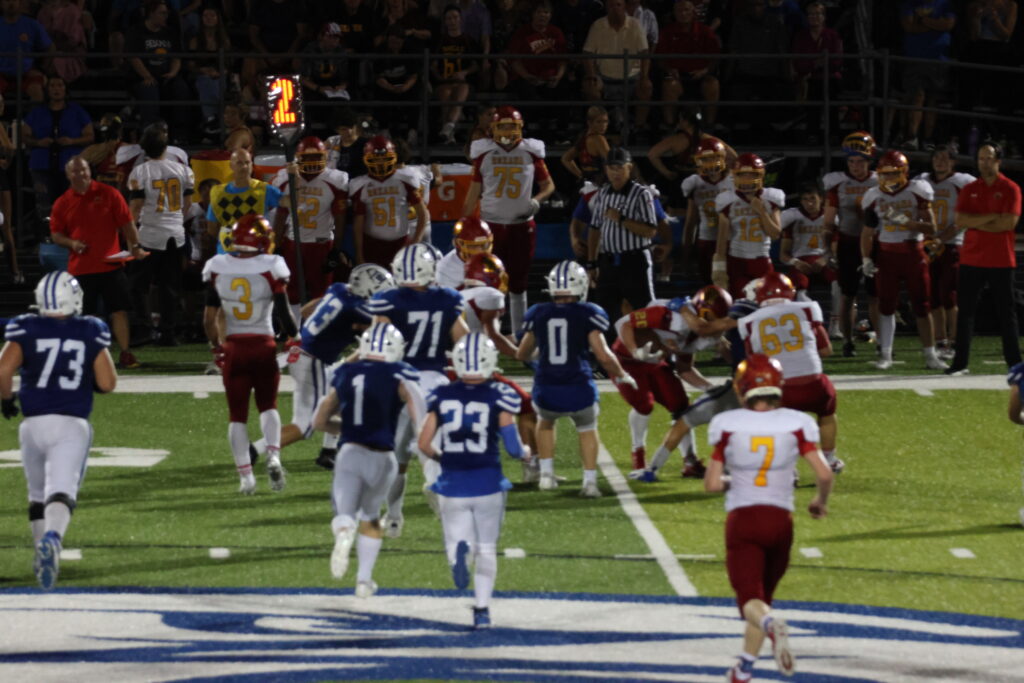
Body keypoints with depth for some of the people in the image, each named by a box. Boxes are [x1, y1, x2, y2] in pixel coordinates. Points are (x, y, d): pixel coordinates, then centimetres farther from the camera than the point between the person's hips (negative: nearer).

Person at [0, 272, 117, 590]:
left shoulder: (27, 329, 2)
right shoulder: (90, 332, 4)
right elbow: (107, 383, 0)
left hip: (34, 423, 1)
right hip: (72, 425, -1)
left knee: (38, 494, 22)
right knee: (61, 493, -14)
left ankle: (43, 550, 29)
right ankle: (52, 538, -41)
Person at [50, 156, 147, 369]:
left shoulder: (108, 194, 1)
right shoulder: (63, 203, 6)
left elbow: (127, 223, 1)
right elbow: (55, 234, 10)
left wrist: (134, 246, -10)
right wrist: (71, 243, -9)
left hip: (111, 265, -1)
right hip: (80, 269, 1)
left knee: (119, 310, -3)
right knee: (84, 314, 5)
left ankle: (125, 354, 2)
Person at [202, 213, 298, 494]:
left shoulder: (217, 268, -4)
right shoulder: (271, 267, -11)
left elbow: (210, 318, 0)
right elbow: (284, 313, -7)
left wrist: (215, 345, 15)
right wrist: (296, 339, 10)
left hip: (233, 347, 1)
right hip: (264, 345, -1)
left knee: (237, 414, 9)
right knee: (268, 405, 16)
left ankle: (245, 475, 3)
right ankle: (273, 456, -8)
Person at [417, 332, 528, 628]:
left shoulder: (441, 396, 0)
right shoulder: (498, 396, -6)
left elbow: (424, 443, 1)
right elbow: (513, 446, -7)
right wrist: (525, 452, 16)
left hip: (452, 485, 1)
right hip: (488, 483, -1)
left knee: (457, 541, 9)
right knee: (486, 549, 16)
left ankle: (459, 552, -28)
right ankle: (482, 609, 14)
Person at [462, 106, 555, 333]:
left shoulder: (531, 152, 2)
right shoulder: (484, 152, 2)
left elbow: (548, 185, 11)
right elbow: (474, 191, 8)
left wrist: (536, 200, -10)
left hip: (522, 226, 1)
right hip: (491, 225, -1)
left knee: (518, 284, 8)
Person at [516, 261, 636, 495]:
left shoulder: (538, 314, 5)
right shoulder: (588, 314, -4)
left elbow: (522, 354, 17)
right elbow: (603, 355, -8)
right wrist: (622, 376, 10)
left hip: (546, 393, 2)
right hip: (579, 393, -2)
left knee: (545, 420, 36)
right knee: (587, 428, 28)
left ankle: (546, 474, 29)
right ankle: (590, 482, 17)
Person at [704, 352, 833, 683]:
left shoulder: (728, 426, -6)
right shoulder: (796, 424, -4)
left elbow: (712, 484, -5)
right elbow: (824, 474, -7)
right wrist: (820, 502, 13)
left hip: (742, 520, -2)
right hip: (780, 519, 2)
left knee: (751, 601, -5)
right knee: (763, 595, 22)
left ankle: (771, 625, -39)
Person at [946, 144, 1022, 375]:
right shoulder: (969, 190, 9)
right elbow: (960, 220, -4)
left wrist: (975, 222, -10)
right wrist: (991, 217, -13)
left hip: (1001, 261, -3)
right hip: (971, 259, 3)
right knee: (965, 311, 1)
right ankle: (960, 362, 4)